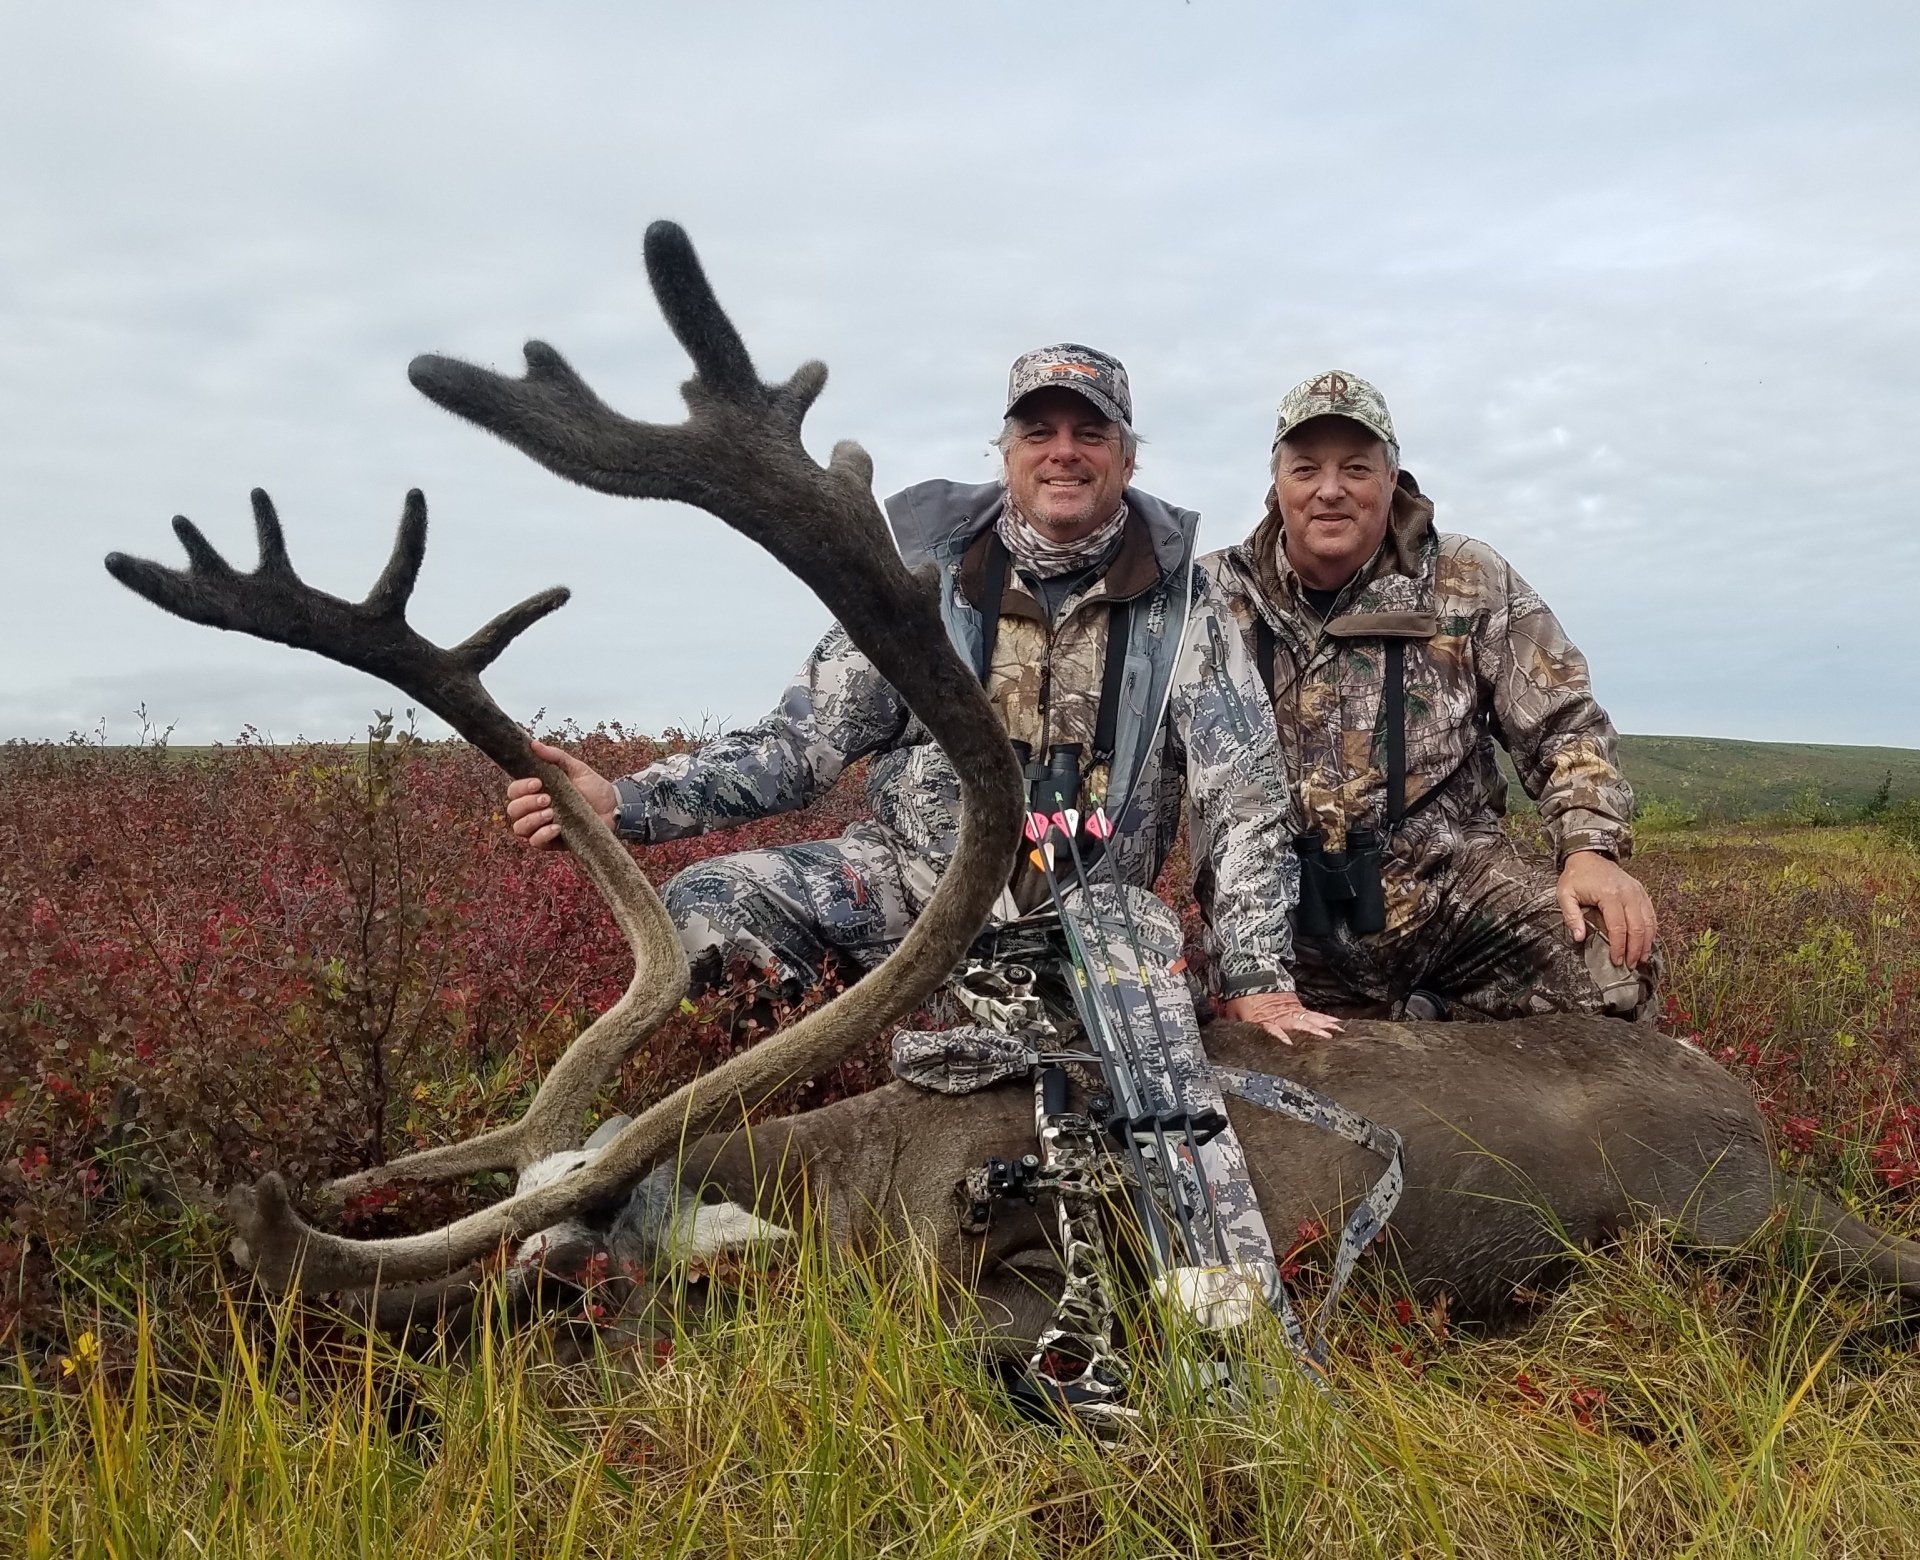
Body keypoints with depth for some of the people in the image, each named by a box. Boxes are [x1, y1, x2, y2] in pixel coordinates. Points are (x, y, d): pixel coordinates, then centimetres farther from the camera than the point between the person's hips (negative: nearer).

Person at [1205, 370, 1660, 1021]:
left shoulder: (1471, 582, 7)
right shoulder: (1216, 597, 6)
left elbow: (1563, 724, 8)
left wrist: (1592, 850, -9)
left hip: (1453, 887, 0)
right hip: (1282, 915, 1)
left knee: (1613, 960, -28)